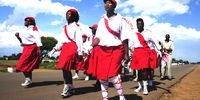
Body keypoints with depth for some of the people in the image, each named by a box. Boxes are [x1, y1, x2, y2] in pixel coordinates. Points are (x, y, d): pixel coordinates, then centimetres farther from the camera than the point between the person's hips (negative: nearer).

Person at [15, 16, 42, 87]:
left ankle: (28, 80, -9)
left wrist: (38, 49, -25)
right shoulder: (26, 30, 20)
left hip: (31, 48, -9)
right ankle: (29, 81, 15)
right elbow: (23, 42, 25)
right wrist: (18, 37, 8)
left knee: (23, 64, -14)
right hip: (27, 48, 9)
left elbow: (37, 38, -18)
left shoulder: (33, 28, -7)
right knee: (28, 65, 9)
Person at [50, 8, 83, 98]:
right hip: (64, 48, 7)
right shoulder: (65, 27, 22)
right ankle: (70, 87, 15)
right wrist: (55, 48, 12)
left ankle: (68, 88, -6)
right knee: (65, 68, 4)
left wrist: (80, 52, -11)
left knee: (66, 68, -17)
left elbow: (79, 40, -4)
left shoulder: (77, 26, 3)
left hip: (72, 47, -7)